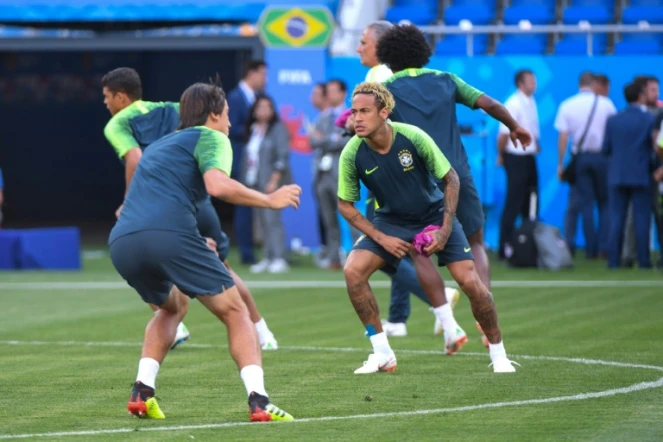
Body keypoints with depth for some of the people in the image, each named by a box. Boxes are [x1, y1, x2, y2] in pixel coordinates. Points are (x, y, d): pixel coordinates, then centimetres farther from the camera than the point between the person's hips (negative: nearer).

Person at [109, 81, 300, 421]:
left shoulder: (158, 146, 35)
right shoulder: (210, 138, 12)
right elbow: (217, 185, -8)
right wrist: (271, 201, 3)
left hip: (121, 243, 7)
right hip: (170, 235, -7)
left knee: (173, 306, 33)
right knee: (235, 312, 6)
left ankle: (142, 392, 17)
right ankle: (258, 402, -11)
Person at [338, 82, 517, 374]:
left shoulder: (413, 137, -25)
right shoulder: (352, 154, -20)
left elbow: (451, 179, -12)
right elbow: (346, 205, -6)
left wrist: (445, 230, -17)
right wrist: (381, 238, -15)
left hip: (434, 215, -2)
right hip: (391, 221, 2)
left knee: (470, 281, -15)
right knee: (353, 271, -21)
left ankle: (499, 354, 6)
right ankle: (382, 354, -8)